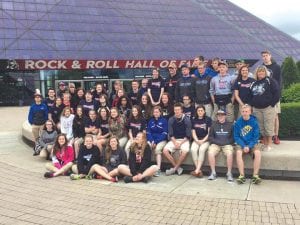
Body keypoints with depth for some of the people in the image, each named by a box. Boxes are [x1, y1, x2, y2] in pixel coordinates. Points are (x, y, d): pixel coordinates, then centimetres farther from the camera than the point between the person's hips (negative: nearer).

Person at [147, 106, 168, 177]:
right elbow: (148, 132, 8)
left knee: (157, 149, -33)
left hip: (161, 140, -3)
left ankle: (158, 169, -34)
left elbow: (164, 134, -6)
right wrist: (152, 141, -11)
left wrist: (156, 142, -16)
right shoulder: (151, 121, 13)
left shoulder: (164, 120, 0)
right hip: (152, 139, 3)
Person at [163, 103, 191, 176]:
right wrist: (175, 142, -15)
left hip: (184, 140, -3)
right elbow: (170, 134, 1)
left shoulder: (186, 120, -5)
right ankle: (178, 168, -12)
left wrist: (180, 143, -16)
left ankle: (174, 169, -14)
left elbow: (188, 135, -6)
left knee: (185, 151, -33)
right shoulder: (171, 120, 2)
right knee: (165, 150, -23)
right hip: (174, 140, 3)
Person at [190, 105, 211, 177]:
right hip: (196, 140, 3)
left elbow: (209, 132, -3)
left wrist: (203, 140, -13)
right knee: (193, 150, -28)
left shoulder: (208, 119, 3)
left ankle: (197, 170, -36)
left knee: (202, 149, -33)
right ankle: (199, 171, -28)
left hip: (205, 140, -3)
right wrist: (197, 140, -9)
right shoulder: (194, 120, 12)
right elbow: (193, 132, 8)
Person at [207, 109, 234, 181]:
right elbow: (210, 137, 10)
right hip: (216, 144, 1)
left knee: (230, 154, -33)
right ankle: (213, 173, -18)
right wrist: (217, 142, -6)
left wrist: (226, 142, -9)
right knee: (210, 153, -29)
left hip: (227, 144, -1)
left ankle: (229, 173, -19)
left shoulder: (230, 125, 8)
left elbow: (233, 137, 7)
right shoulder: (214, 125, 11)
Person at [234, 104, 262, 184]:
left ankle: (255, 175, -21)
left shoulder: (254, 122, -3)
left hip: (252, 143, 0)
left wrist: (249, 146, -16)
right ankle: (242, 175, -25)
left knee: (257, 153, -30)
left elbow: (256, 137, -3)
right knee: (238, 152, -31)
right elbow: (236, 136, -2)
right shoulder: (238, 122, -2)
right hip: (241, 143, 0)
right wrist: (243, 146, -16)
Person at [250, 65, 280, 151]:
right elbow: (251, 95, 23)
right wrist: (252, 104, 10)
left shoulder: (270, 80, -2)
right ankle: (264, 143, 21)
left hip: (268, 108, -5)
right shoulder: (254, 83, 15)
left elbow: (277, 92, -9)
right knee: (261, 127, 10)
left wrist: (272, 104, -12)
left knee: (268, 126, -2)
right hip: (257, 109, 5)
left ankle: (269, 144, 8)